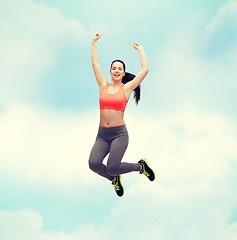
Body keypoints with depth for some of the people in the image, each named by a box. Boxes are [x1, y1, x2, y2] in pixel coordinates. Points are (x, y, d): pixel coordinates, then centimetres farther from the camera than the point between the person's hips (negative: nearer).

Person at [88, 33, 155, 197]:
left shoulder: (126, 88, 5)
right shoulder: (104, 86, 11)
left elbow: (145, 69, 2)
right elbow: (95, 63, 15)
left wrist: (140, 50, 13)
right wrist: (94, 42, 20)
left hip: (119, 134, -3)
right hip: (102, 135, 3)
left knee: (112, 168, -19)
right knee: (94, 163, -20)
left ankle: (141, 166, 13)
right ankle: (114, 179, 13)